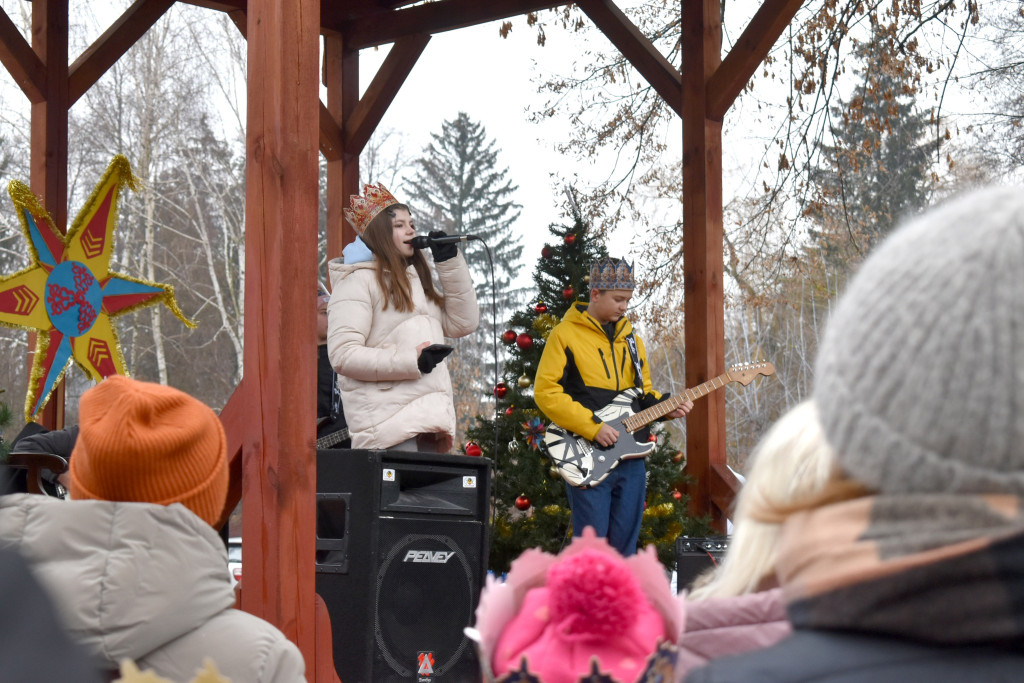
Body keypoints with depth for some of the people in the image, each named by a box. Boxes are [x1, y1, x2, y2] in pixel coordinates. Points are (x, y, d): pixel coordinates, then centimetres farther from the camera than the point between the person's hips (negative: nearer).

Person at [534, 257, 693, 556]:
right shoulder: (566, 334, -2)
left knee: (624, 546, 7)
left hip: (631, 456, 6)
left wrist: (666, 407, 3)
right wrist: (592, 427, -16)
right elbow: (546, 391, -10)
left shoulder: (630, 339, 18)